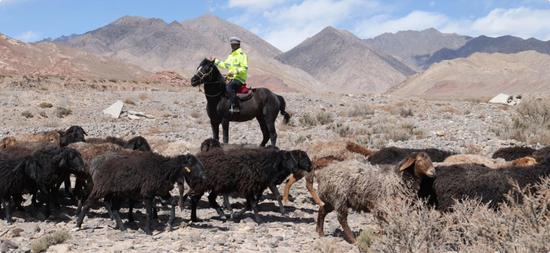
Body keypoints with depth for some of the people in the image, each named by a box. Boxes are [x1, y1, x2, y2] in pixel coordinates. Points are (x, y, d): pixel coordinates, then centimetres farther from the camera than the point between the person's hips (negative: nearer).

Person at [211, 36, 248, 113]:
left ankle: (235, 107, -40)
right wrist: (216, 61, 26)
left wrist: (235, 72, -27)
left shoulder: (242, 55, -7)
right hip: (231, 78, 10)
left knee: (229, 87, -35)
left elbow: (244, 68, -15)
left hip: (239, 79, -10)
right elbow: (225, 65, 29)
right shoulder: (231, 56, 20)